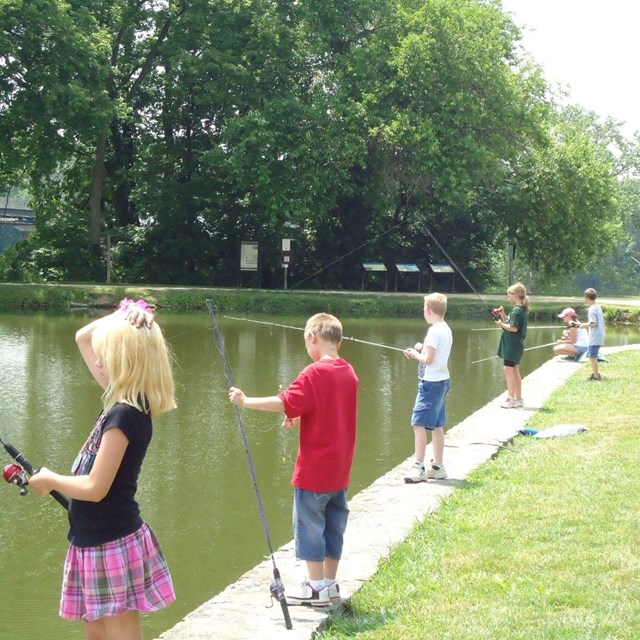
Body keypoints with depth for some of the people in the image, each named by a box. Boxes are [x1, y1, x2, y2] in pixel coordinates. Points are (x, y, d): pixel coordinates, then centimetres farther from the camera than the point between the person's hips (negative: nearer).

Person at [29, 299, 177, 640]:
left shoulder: (125, 414, -21)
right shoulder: (124, 401, 5)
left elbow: (95, 487, -23)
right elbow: (83, 337, 17)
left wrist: (49, 480, -6)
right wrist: (120, 317, 1)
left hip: (112, 545, -9)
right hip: (98, 542, 9)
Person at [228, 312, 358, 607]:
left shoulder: (314, 373, -17)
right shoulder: (348, 373, 7)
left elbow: (286, 403, -24)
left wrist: (246, 401, -18)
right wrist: (301, 418, 10)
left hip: (314, 471, -7)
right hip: (340, 471, 7)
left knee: (309, 525, 3)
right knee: (333, 524, 14)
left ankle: (316, 587, 7)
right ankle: (330, 585, 20)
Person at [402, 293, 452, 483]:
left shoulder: (434, 330, -17)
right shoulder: (445, 329, 12)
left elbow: (428, 359, -20)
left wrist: (416, 354, -3)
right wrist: (421, 350, 8)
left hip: (431, 382, -10)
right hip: (442, 381, 10)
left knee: (419, 424, -11)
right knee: (437, 426, 14)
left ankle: (419, 467, -13)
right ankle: (437, 467, 20)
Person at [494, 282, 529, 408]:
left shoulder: (516, 310, -17)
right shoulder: (522, 310, 13)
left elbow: (513, 328, -23)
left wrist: (502, 324, -10)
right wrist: (503, 315, 5)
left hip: (512, 345, -10)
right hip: (516, 345, 10)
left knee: (507, 369, -10)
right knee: (514, 371, 14)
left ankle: (511, 398, -11)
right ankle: (518, 399, 19)